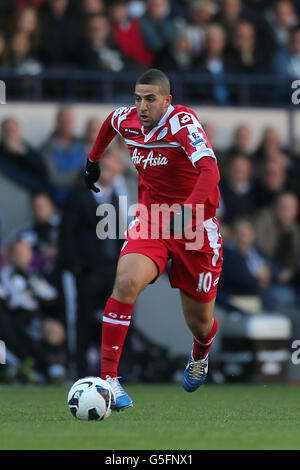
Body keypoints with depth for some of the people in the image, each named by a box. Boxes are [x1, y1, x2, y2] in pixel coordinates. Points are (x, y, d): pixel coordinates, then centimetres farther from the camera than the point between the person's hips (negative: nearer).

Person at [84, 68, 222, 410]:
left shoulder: (182, 122, -22)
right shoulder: (128, 119, -3)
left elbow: (210, 170, -38)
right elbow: (110, 122, 25)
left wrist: (189, 208, -52)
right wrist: (93, 159, 30)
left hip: (195, 226, -3)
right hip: (150, 220, 3)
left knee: (199, 324, 7)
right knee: (126, 282, -27)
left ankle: (200, 355, 48)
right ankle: (107, 378, -26)